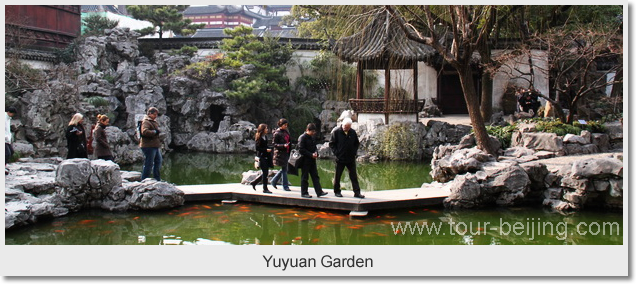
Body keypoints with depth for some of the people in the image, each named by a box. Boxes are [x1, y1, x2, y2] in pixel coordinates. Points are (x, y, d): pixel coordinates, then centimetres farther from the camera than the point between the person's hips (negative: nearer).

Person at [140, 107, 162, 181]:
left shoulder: (154, 121, 18)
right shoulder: (146, 122, -14)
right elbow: (144, 132, -30)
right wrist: (155, 132, -23)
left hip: (155, 146, 11)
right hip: (149, 146, -11)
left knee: (158, 161, 19)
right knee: (149, 164, -7)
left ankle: (157, 179, 30)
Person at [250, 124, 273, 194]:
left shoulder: (265, 137, 13)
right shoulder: (259, 138, -11)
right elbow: (257, 148, -15)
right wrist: (266, 150, -18)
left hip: (266, 157, 8)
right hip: (262, 157, -8)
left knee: (265, 173, 10)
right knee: (265, 173, -6)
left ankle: (254, 183, 26)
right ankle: (265, 189, 1)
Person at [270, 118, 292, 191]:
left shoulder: (286, 132, 12)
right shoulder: (277, 133, -11)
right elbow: (275, 144, -13)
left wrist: (289, 150, 13)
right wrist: (283, 145, -25)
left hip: (286, 153, 8)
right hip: (280, 153, -8)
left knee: (283, 169, 13)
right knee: (284, 169, -3)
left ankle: (274, 181, 29)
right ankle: (285, 186, 5)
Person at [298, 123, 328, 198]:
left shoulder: (312, 137, 13)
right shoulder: (302, 138, -11)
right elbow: (301, 150, -16)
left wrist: (316, 152, 0)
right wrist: (311, 155, -20)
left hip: (312, 160, 8)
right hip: (305, 160, -8)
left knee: (315, 176, 5)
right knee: (305, 177, 1)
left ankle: (319, 192, 4)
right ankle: (304, 193, 8)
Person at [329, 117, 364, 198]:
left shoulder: (353, 132, 4)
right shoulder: (336, 132, -5)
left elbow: (357, 143, 17)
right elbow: (331, 144, -2)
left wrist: (354, 151, 4)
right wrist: (336, 152, -10)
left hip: (351, 159, 3)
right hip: (340, 158, -2)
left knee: (354, 176, 3)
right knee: (337, 176, 8)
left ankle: (357, 192, 5)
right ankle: (337, 191, 20)